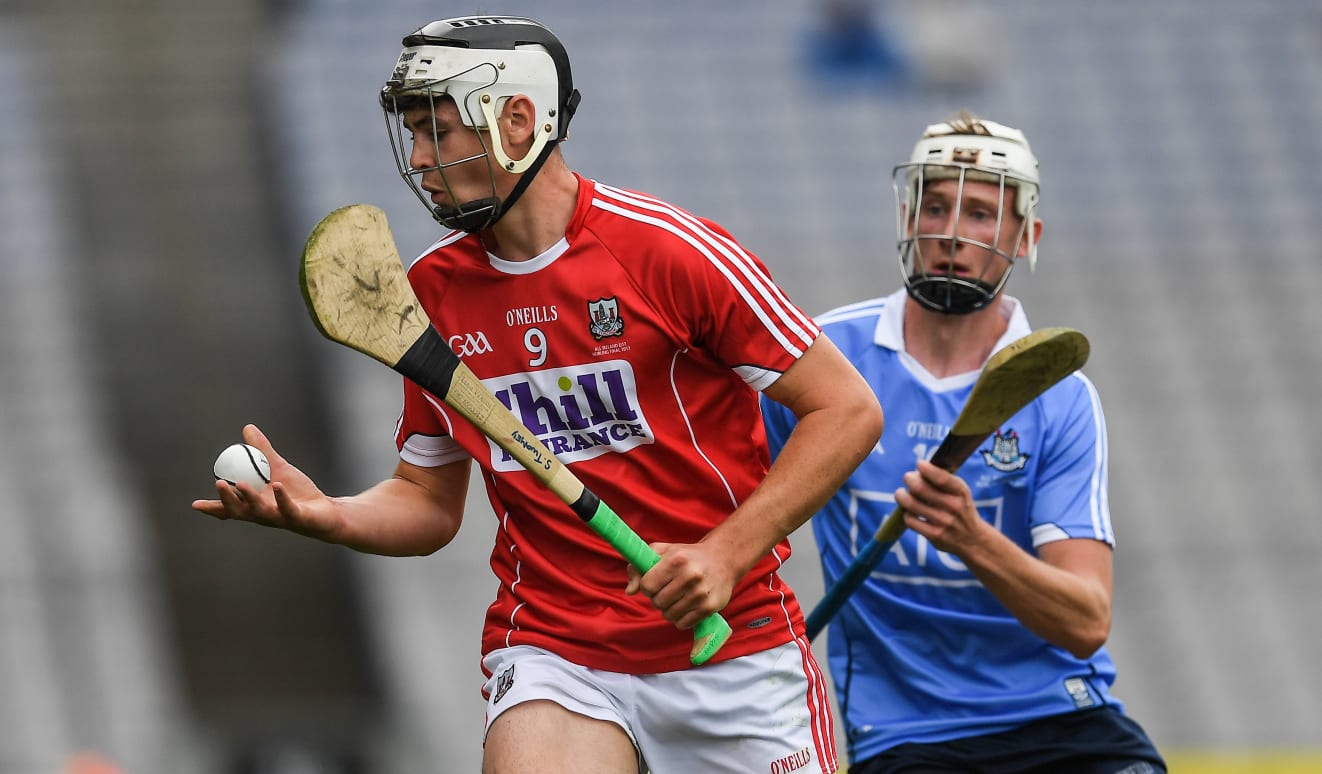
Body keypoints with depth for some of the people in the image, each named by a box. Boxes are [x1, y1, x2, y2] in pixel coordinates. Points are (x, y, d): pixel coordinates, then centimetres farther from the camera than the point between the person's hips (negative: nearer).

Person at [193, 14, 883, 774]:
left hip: (734, 653, -2)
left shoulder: (669, 249, -10)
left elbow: (848, 411, -8)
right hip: (551, 650, 2)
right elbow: (429, 501, 15)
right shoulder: (430, 291, 5)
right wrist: (320, 513, -6)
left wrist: (726, 554, -17)